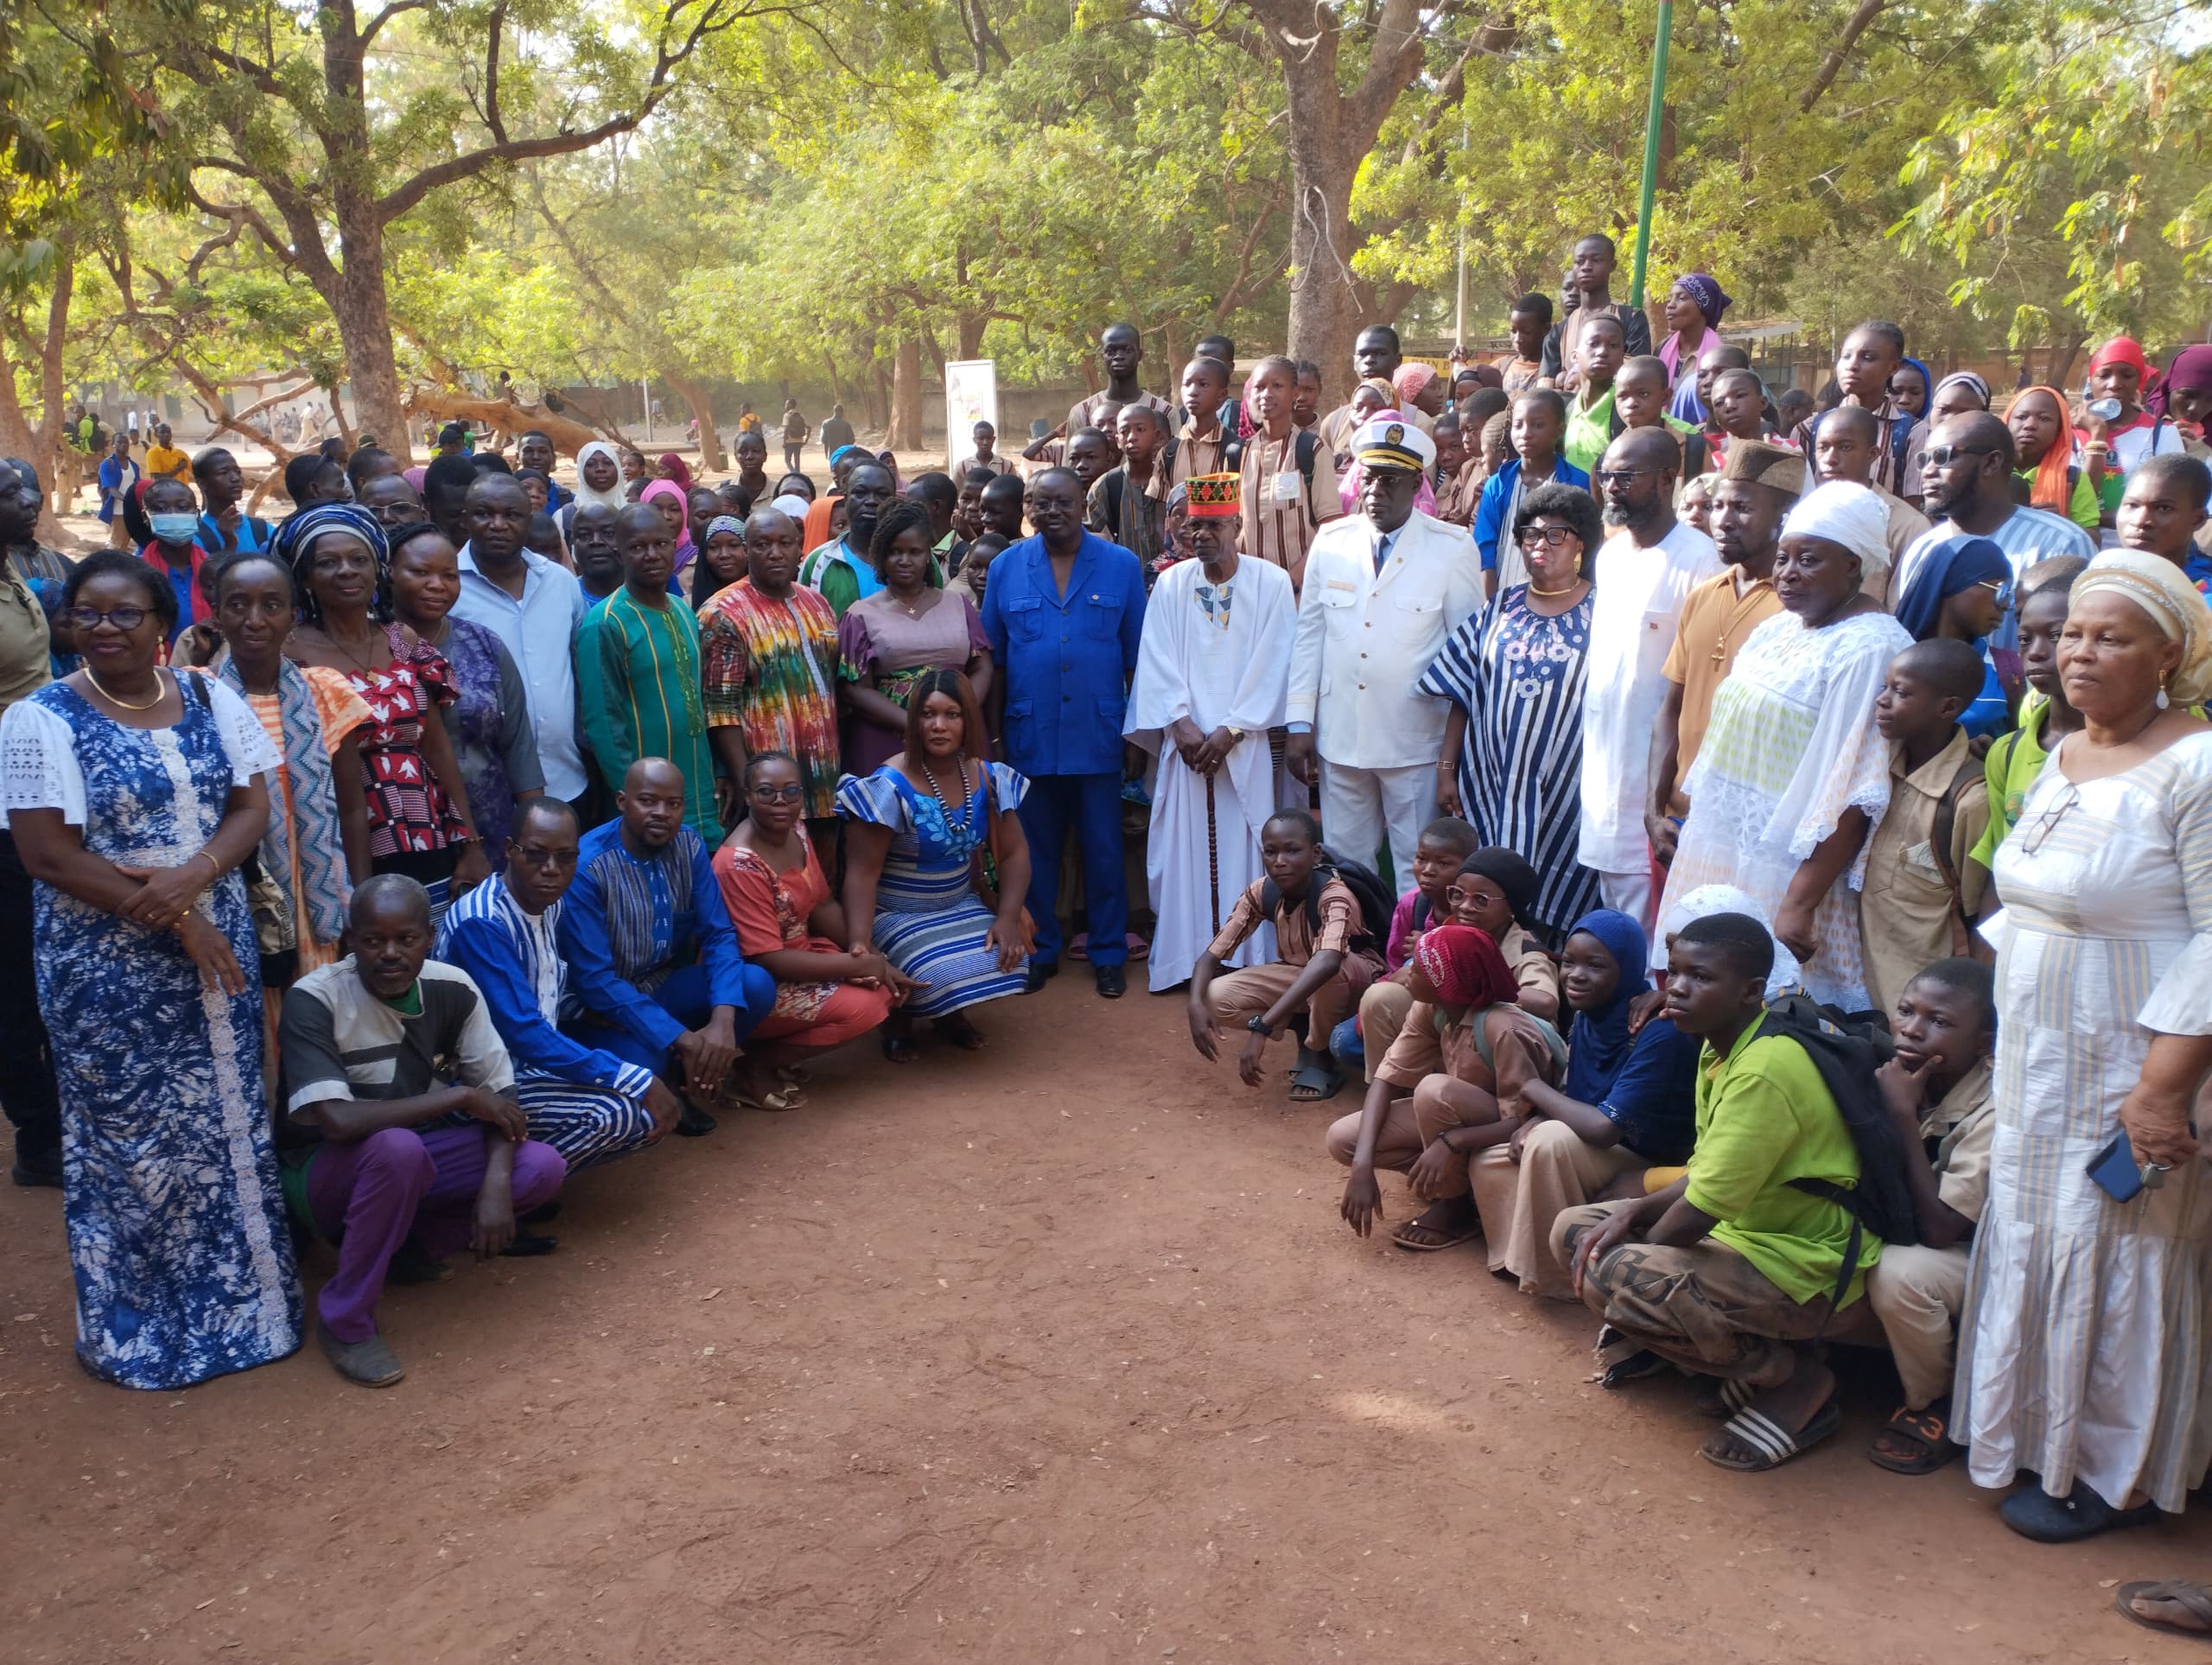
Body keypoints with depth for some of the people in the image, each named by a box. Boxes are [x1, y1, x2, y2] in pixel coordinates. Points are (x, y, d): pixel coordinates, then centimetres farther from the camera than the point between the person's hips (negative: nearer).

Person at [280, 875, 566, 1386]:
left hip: (418, 1156, 5)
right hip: (327, 1171, -4)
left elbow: (499, 1094, -7)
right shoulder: (314, 1000, -24)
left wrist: (496, 1183, -25)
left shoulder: (453, 988, -11)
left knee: (541, 1168, -18)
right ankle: (345, 1321, -17)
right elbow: (337, 1120, -35)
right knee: (397, 1147, -38)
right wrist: (460, 1097, -27)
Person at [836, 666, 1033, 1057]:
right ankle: (897, 1015, 9)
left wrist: (1008, 917, -17)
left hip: (961, 907, 5)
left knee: (1005, 963, -18)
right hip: (896, 917, -5)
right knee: (946, 977, -28)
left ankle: (952, 1014, 16)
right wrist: (859, 946, -34)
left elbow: (1014, 853, -1)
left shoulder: (987, 778, -4)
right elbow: (862, 873, -22)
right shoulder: (891, 786, -20)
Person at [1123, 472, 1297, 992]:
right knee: (1180, 848, 2)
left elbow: (1272, 665, -5)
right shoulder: (1170, 584, 5)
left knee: (1240, 848, -2)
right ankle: (1180, 959, 10)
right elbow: (1157, 662, 2)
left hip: (1243, 743, -2)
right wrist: (1181, 725, -10)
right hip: (1185, 740, 2)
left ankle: (1243, 959, 6)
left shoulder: (1271, 583, -2)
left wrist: (1231, 730, -11)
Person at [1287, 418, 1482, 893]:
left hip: (1415, 742, -3)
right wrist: (1300, 724, 3)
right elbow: (1308, 635, 6)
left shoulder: (1453, 549, -5)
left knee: (1418, 872, 7)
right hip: (1339, 738, 3)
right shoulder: (1331, 542, 4)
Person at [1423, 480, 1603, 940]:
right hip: (1490, 786, 3)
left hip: (1563, 792, -3)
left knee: (1553, 907, 0)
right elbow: (1463, 694, 8)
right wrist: (1446, 767, 3)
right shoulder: (1499, 609, 8)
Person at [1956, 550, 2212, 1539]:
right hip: (2038, 1055, 8)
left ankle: (2114, 1475, 23)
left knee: (2114, 1258, 5)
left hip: (2126, 1062, -8)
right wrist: (1999, 1022, 15)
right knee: (2032, 1240, 17)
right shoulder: (2060, 760, 8)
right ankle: (2042, 1431, 35)